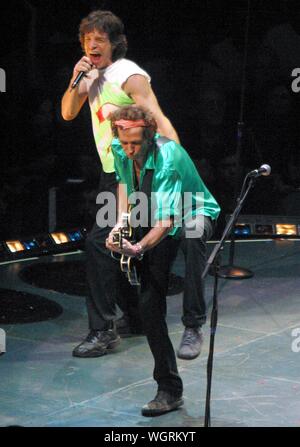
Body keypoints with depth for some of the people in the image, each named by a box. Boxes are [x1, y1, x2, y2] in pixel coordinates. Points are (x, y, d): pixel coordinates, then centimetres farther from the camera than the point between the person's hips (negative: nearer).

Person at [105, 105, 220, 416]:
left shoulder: (167, 159, -33)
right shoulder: (120, 149, -13)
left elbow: (166, 220, -38)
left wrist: (139, 248, -54)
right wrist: (121, 223, -5)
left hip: (193, 214, -6)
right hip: (152, 221, 6)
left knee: (191, 231, -44)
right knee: (149, 303, -3)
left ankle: (194, 321, -36)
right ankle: (169, 390, 5)